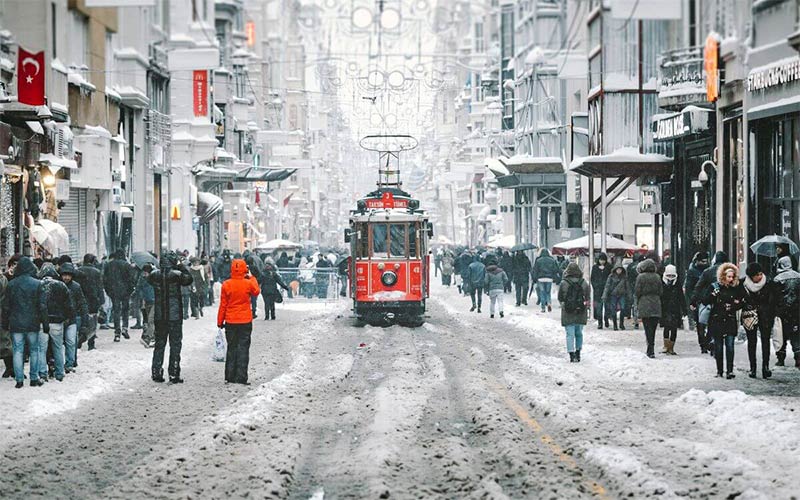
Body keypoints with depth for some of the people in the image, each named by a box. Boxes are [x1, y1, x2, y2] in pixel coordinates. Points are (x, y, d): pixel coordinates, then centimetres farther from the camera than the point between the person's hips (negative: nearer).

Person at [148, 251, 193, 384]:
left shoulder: (155, 275, -4)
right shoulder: (177, 275, -14)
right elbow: (189, 279, 4)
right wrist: (181, 266, 7)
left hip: (159, 316, 4)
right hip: (175, 316, -4)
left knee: (159, 344, 14)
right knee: (175, 344, 4)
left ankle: (156, 373, 13)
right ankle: (173, 374, 2)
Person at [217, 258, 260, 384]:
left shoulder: (226, 285, -8)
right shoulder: (248, 283, -9)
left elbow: (223, 305, -2)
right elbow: (256, 292, 14)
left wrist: (220, 321, 7)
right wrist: (251, 278, 22)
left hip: (230, 322, 1)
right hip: (245, 321, -1)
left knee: (231, 348, 11)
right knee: (243, 348, 2)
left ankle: (230, 377, 12)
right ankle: (241, 377, -3)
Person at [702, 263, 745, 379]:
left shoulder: (736, 288, 5)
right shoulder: (715, 287, 1)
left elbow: (742, 303, 14)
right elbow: (705, 301, -4)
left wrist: (733, 307, -6)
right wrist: (712, 295, -21)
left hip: (730, 321, 0)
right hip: (716, 320, 0)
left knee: (730, 346, -9)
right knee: (718, 346, 4)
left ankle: (730, 371, -11)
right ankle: (719, 370, 13)